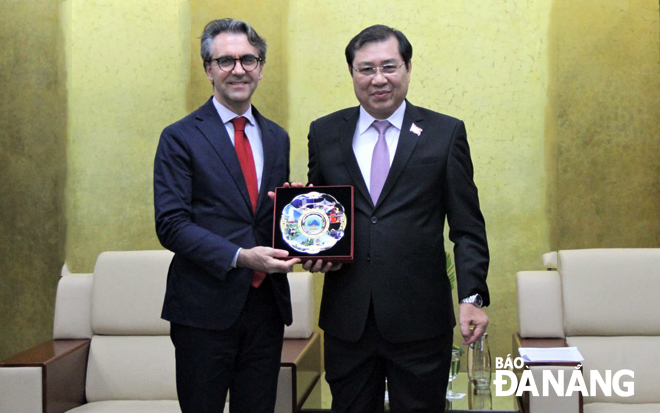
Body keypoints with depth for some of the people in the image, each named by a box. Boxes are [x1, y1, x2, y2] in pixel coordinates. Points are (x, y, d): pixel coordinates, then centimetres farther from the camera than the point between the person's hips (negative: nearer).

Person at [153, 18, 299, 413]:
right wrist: (240, 257, -21)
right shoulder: (181, 137, -3)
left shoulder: (277, 138, 13)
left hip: (267, 303, 5)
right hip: (206, 306, -4)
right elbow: (171, 224, -11)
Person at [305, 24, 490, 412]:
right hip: (346, 319, 2)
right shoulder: (324, 133, 8)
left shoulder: (446, 133, 1)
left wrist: (472, 296, -10)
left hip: (420, 321, -2)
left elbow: (467, 227, 0)